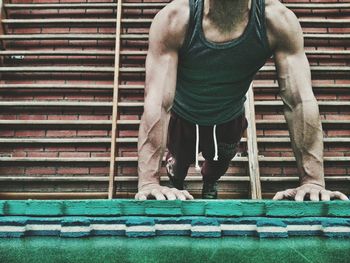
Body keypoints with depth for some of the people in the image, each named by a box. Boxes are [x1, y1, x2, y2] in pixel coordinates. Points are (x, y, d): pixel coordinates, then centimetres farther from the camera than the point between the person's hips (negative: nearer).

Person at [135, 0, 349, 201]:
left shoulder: (278, 20, -31)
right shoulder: (173, 20, -36)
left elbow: (301, 101, -33)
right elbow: (157, 103, -41)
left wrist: (313, 181, -38)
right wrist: (148, 182, -49)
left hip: (229, 120, 2)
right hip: (181, 118, -2)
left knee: (219, 166, 29)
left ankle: (210, 184, 68)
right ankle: (175, 182, 64)